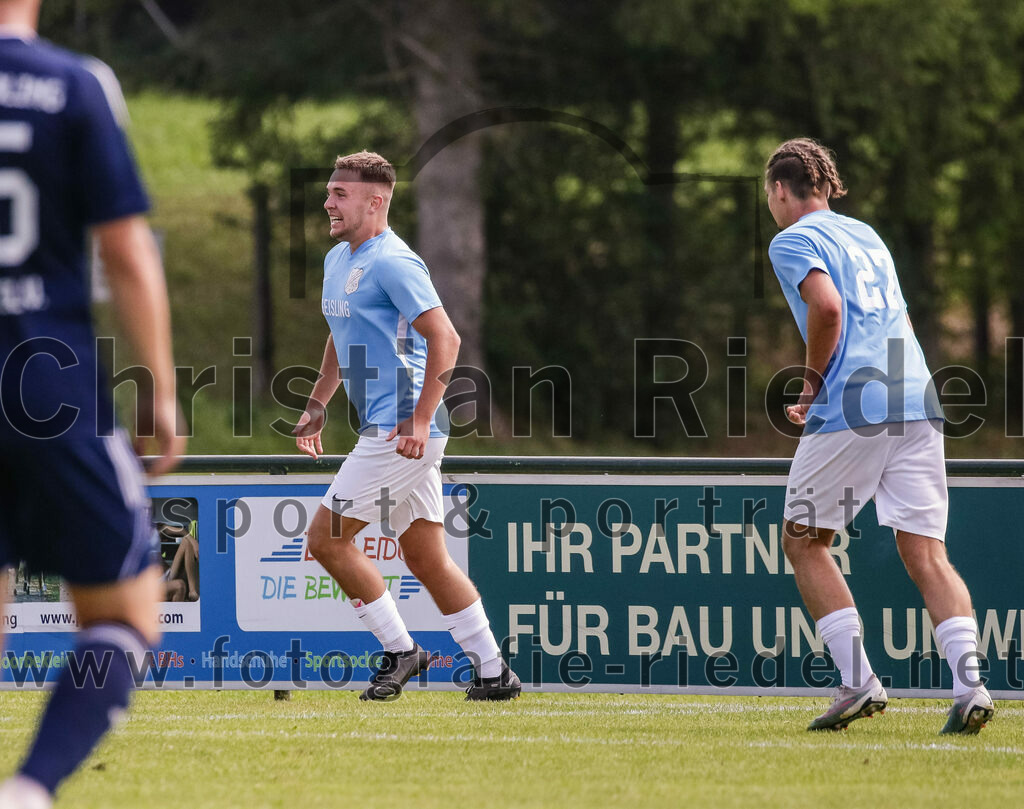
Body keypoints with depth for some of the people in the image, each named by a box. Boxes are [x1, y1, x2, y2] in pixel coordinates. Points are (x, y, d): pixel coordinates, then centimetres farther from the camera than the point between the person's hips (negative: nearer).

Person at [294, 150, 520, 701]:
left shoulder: (393, 263, -14)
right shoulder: (338, 260, 16)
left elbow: (445, 338, -21)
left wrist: (420, 420, -25)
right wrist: (318, 404, 21)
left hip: (401, 433, -9)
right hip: (390, 431, 9)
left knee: (326, 537, -7)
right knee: (425, 557, 10)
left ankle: (400, 650, 3)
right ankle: (493, 672, 12)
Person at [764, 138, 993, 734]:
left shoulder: (793, 241, 2)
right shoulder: (866, 236, 25)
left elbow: (827, 306, -16)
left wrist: (814, 383, -3)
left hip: (852, 412, -6)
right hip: (919, 405, 6)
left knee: (805, 541, 10)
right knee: (926, 553, -1)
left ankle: (859, 680, 1)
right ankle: (970, 683, -19)